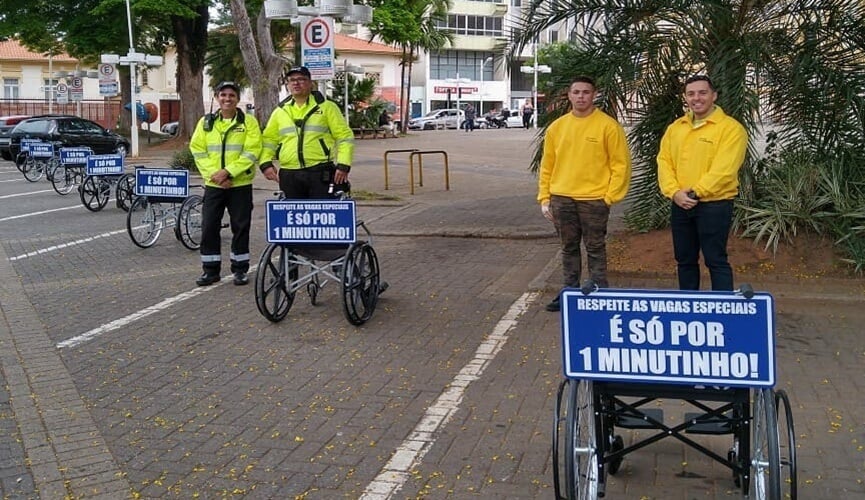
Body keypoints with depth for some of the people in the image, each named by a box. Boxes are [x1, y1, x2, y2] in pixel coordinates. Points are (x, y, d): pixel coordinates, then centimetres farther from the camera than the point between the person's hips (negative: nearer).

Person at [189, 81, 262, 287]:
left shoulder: (248, 122, 0)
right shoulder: (206, 122, 8)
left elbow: (251, 152, -9)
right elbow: (198, 151, 3)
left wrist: (228, 171, -18)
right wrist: (214, 174, -11)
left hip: (240, 184, -2)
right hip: (213, 184, 3)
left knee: (240, 227, 3)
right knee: (209, 227, 3)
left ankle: (240, 269, 15)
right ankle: (210, 269, 13)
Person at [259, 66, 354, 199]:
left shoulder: (326, 107, 3)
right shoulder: (280, 111, 14)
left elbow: (344, 137, 1)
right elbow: (268, 139, 18)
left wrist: (343, 165, -9)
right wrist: (266, 163, 2)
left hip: (321, 174, -3)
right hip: (289, 175, 4)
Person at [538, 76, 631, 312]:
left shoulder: (608, 126, -5)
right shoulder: (557, 127, 8)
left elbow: (620, 164, -5)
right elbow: (547, 166, 12)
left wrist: (610, 196, -9)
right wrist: (544, 198, 7)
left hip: (594, 200, -4)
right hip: (561, 199, 4)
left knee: (595, 249, 3)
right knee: (569, 248, 13)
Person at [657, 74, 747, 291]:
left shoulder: (731, 128, -7)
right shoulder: (675, 128, 12)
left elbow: (724, 169, -16)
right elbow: (664, 162, 5)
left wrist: (695, 192, -19)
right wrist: (674, 192, -10)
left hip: (714, 205, -6)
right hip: (680, 205, 6)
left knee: (716, 260, -3)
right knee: (684, 260, 14)